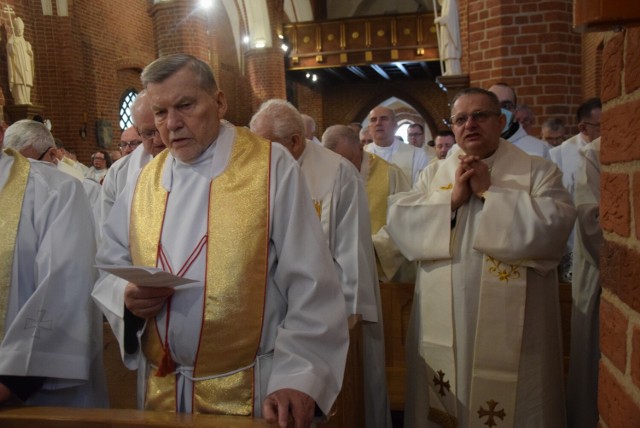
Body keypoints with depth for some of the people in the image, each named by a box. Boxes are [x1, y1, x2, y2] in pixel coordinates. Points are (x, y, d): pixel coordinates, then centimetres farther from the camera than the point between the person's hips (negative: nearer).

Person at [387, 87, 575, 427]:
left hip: (509, 323, -2)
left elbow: (554, 224, -17)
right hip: (442, 321, 3)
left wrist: (489, 191, -13)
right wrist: (452, 199, -12)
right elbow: (399, 221, -2)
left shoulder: (538, 171, 0)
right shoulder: (433, 174, 10)